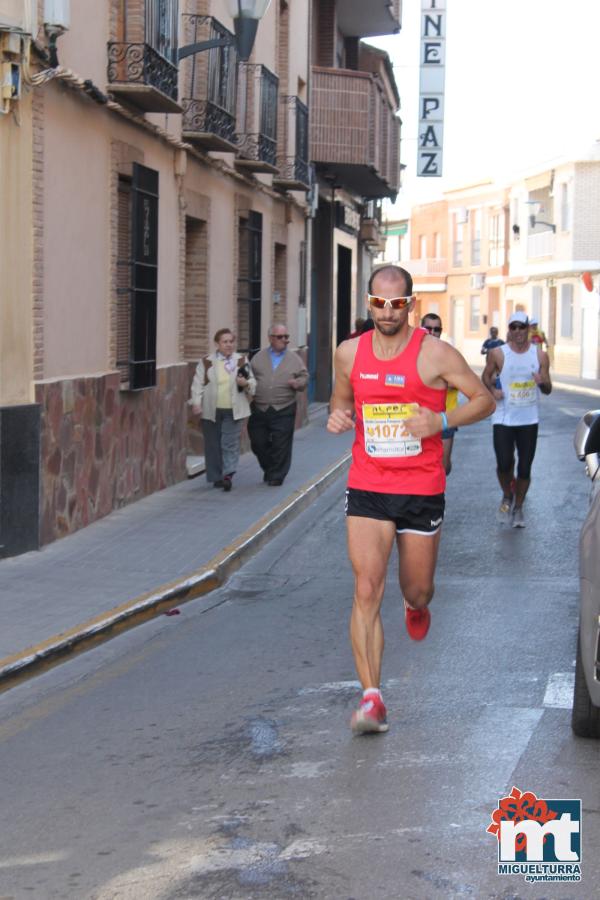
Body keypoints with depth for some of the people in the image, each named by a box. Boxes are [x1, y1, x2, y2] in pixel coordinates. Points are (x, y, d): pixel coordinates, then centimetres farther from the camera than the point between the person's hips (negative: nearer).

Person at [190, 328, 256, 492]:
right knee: (213, 445, 5)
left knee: (230, 444, -8)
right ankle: (216, 477, 16)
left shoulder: (242, 361, 8)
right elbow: (198, 384, 0)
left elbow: (253, 383, 12)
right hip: (211, 411, 0)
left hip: (234, 411, 0)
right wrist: (196, 403, -11)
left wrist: (246, 383, -11)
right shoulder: (206, 362, 3)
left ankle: (228, 475, -11)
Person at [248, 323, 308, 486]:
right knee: (258, 443, 6)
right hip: (260, 409, 2)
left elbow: (304, 376, 8)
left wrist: (298, 383, -13)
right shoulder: (259, 357, 10)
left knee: (280, 445, -4)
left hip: (283, 410, -1)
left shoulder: (294, 358, 8)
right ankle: (268, 468, 29)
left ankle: (276, 476, 8)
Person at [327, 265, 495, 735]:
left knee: (418, 591, 13)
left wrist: (441, 421, -18)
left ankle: (416, 606, 54)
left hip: (422, 491, -1)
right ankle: (372, 698, -12)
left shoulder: (435, 354, -8)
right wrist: (338, 415, -3)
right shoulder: (350, 353, 2)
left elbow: (485, 400, -1)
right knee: (367, 591, -12)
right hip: (367, 490, 1)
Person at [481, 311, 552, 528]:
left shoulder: (540, 355, 1)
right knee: (504, 464, -10)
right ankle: (507, 496, 21)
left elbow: (548, 390, 4)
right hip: (504, 418, -2)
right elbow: (486, 376, 10)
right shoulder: (498, 353, -4)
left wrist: (542, 382, -19)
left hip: (529, 420, 2)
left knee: (525, 467, 5)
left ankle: (518, 507, 25)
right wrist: (492, 390, -11)